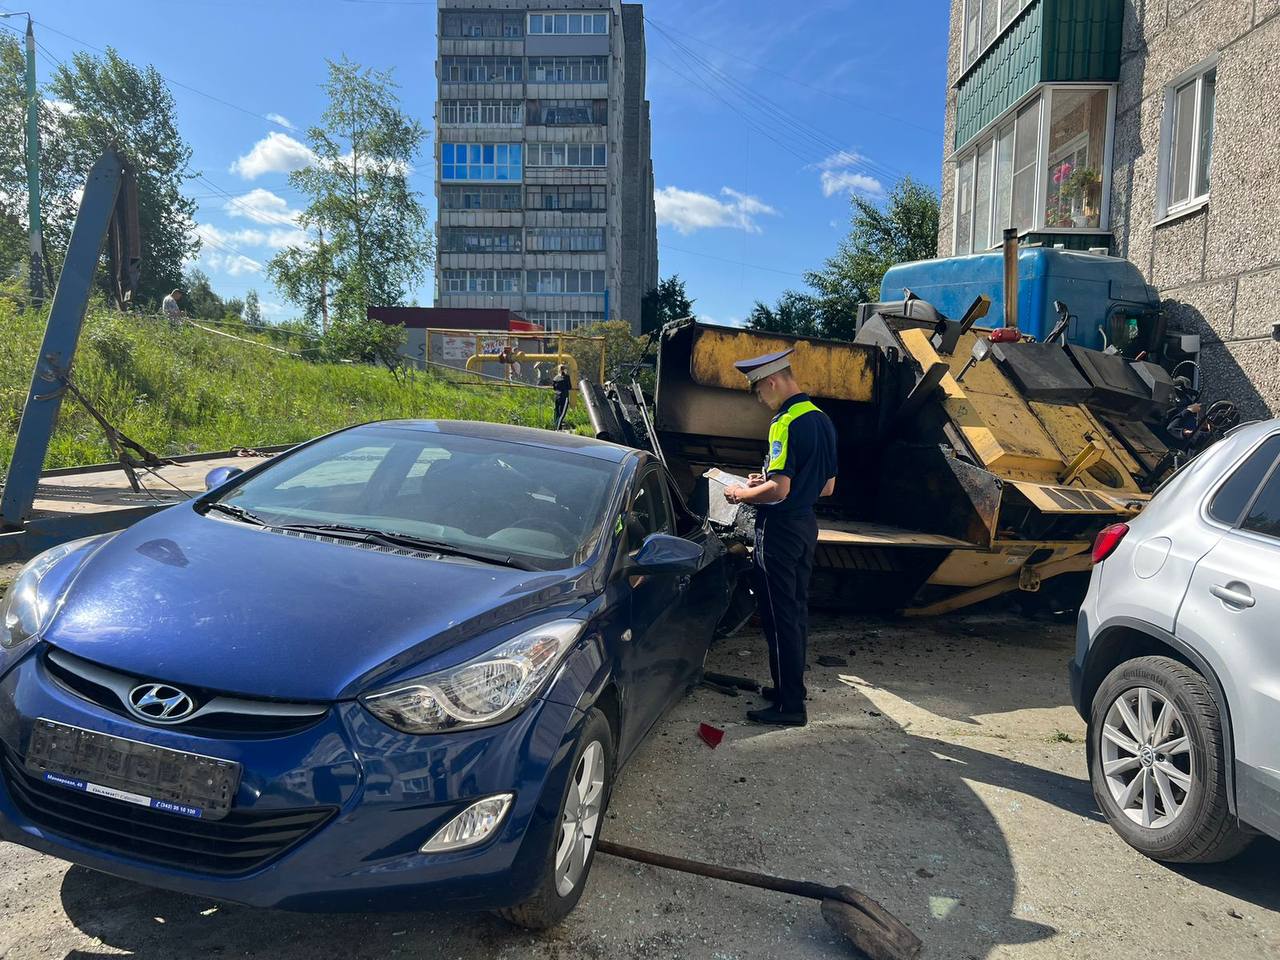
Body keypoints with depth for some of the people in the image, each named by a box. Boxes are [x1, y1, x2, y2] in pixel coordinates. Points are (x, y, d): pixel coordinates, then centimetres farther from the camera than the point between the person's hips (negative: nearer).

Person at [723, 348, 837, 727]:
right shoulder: (821, 419, 10)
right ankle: (792, 687, 30)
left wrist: (742, 494, -9)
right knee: (796, 609, 18)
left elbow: (779, 490, -26)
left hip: (779, 529, -10)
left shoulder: (786, 423, -19)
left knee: (779, 615, -2)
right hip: (806, 525, 10)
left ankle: (789, 706, 4)